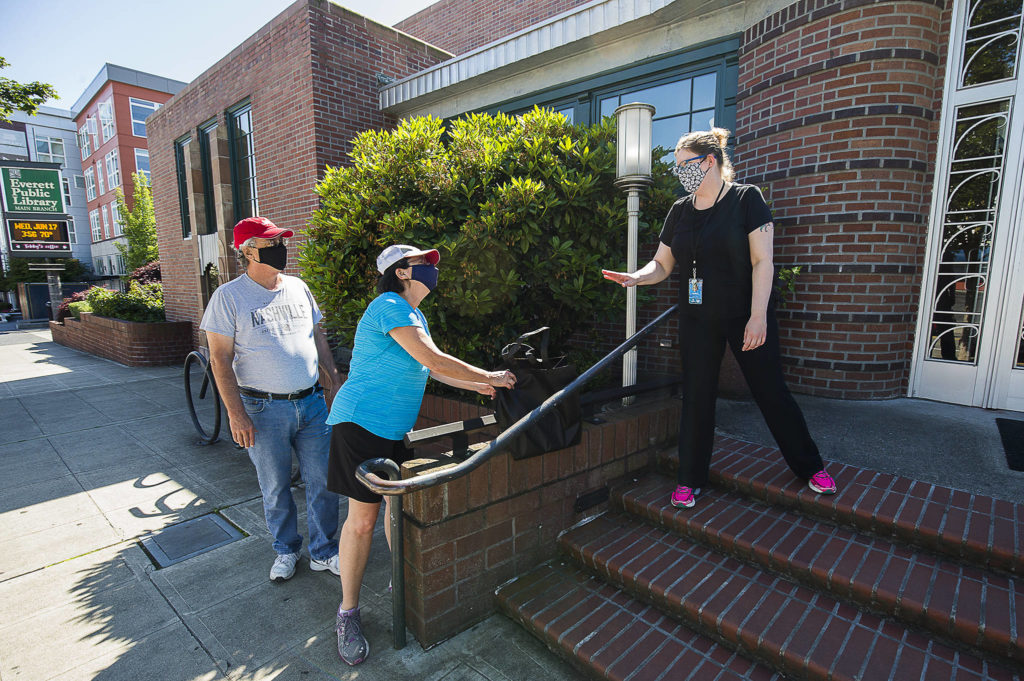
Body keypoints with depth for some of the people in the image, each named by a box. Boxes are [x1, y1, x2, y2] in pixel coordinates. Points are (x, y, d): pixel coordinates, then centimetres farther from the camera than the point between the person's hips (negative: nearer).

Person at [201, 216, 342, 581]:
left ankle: (323, 552, 26)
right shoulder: (229, 296, -6)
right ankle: (286, 551, 34)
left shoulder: (297, 287, 8)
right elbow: (220, 358, -8)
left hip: (311, 403, 4)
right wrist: (236, 414, -13)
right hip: (264, 410, -4)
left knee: (323, 482, 8)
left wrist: (335, 377, 11)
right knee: (275, 487, 12)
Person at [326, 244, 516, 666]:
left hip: (395, 429, 9)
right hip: (362, 424, -9)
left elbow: (430, 368, 18)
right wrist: (490, 377, -15)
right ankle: (348, 612, 16)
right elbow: (434, 360, -24)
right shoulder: (390, 307, -18)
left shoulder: (413, 314, 14)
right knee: (362, 519, -1)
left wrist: (474, 386, 11)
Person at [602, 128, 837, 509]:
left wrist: (758, 315, -17)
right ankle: (690, 479, 21)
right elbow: (662, 264, 8)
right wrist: (636, 278, -13)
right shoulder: (680, 211, 7)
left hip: (746, 317, -3)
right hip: (697, 321, 4)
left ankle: (810, 467, 29)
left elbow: (762, 261, -10)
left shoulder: (746, 198, -5)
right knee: (696, 397, 7)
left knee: (771, 392, 5)